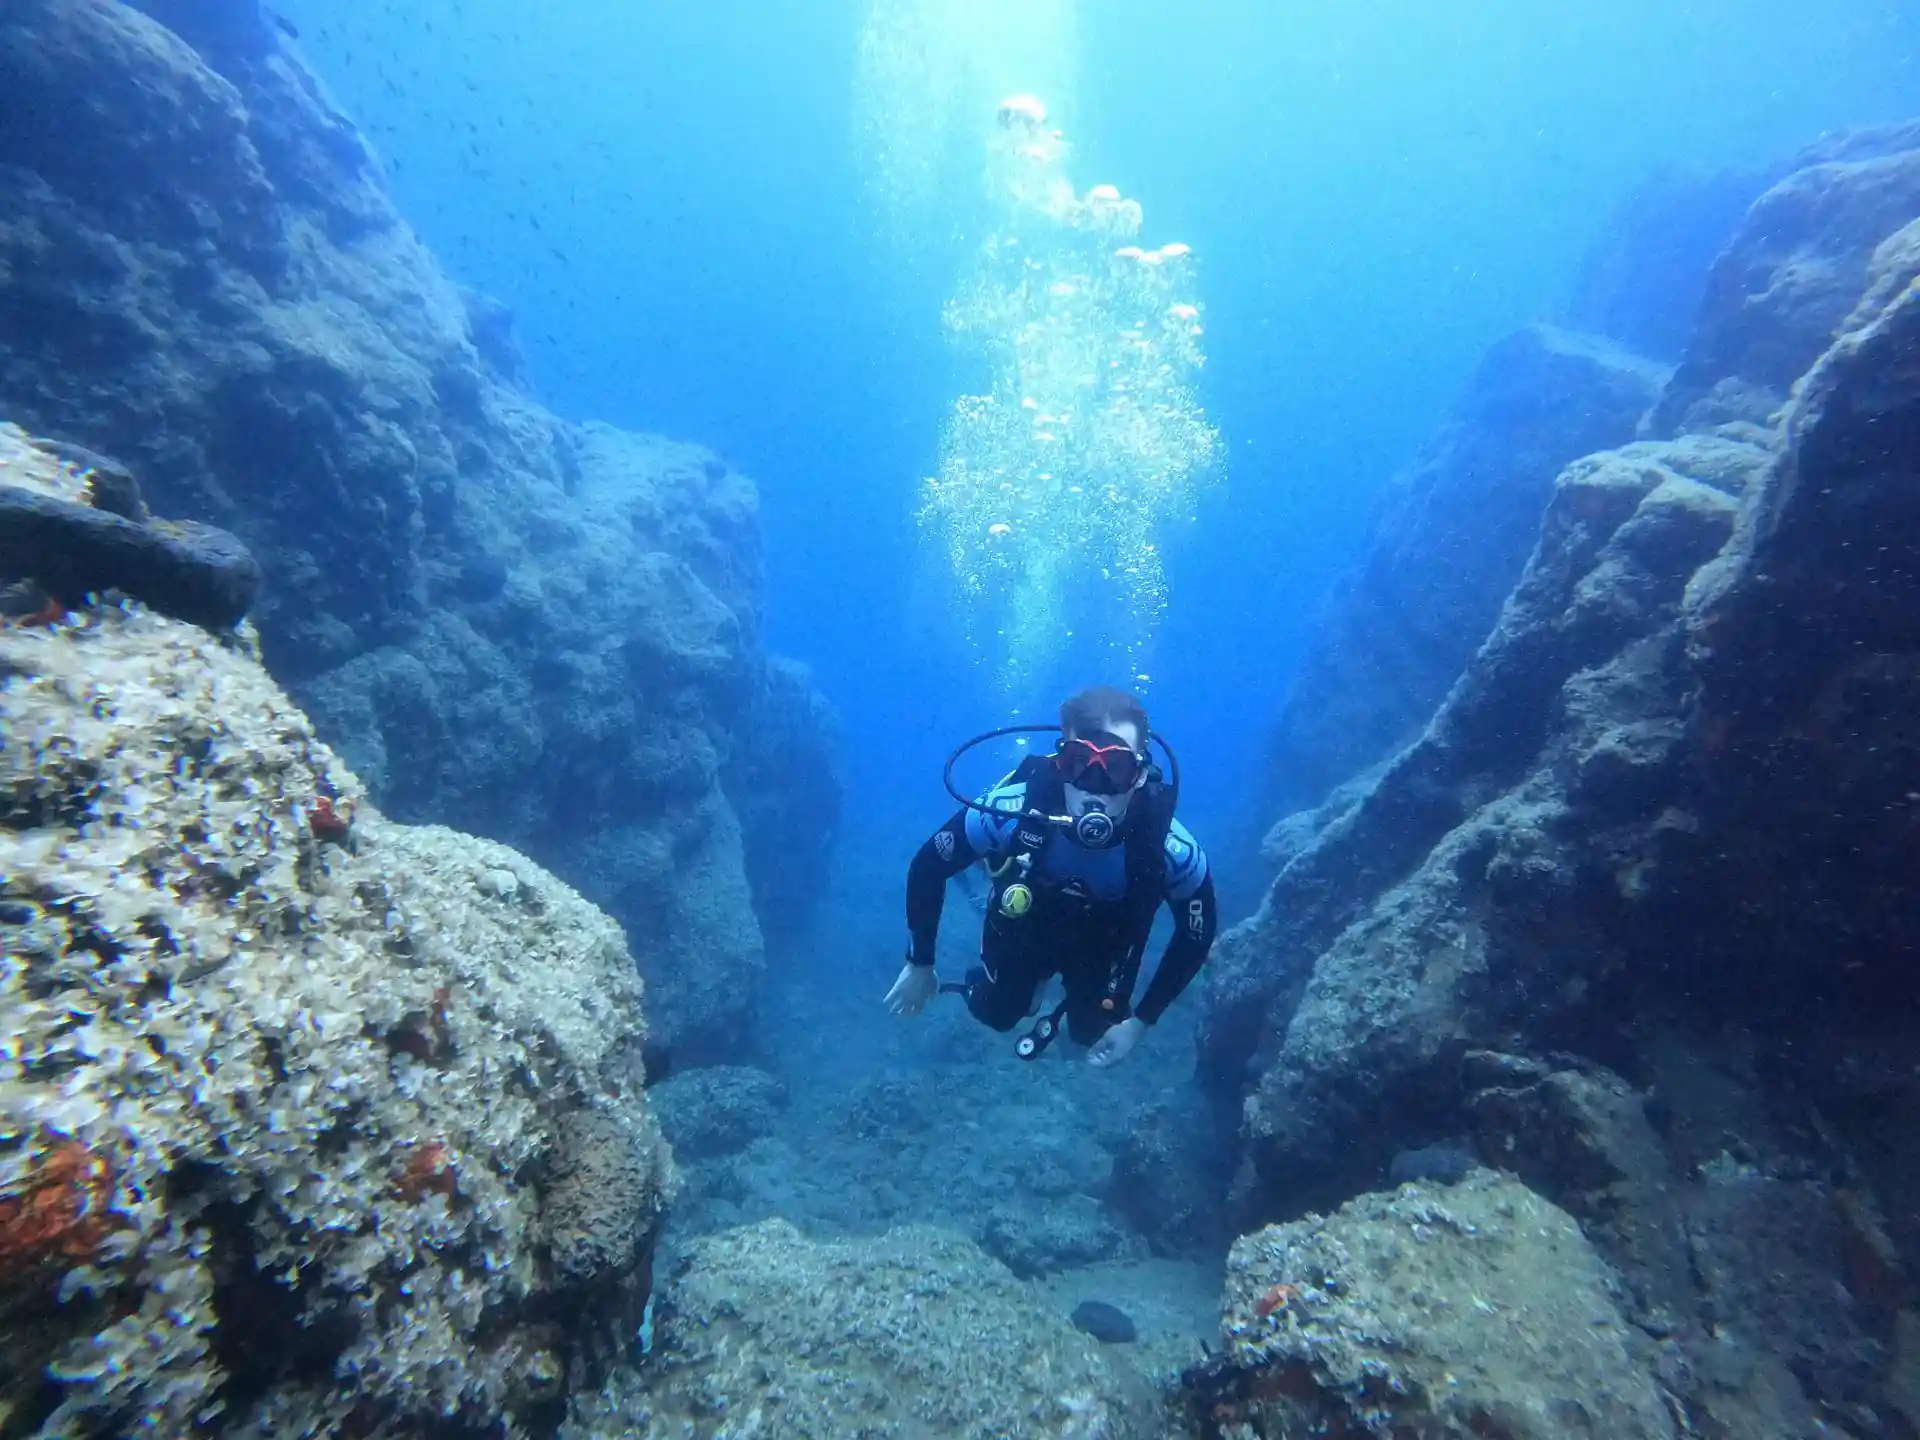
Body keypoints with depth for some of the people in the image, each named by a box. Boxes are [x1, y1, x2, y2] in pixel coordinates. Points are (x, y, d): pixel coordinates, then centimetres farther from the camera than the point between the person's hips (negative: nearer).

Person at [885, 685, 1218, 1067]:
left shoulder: (1172, 850, -38)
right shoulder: (1010, 812, -41)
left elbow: (1197, 933, -16)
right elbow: (927, 867, -22)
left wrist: (1141, 1020, -13)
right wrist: (919, 963, -11)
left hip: (1100, 945, 0)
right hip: (1023, 929, 0)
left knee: (1091, 1035, 18)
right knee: (994, 1014, 20)